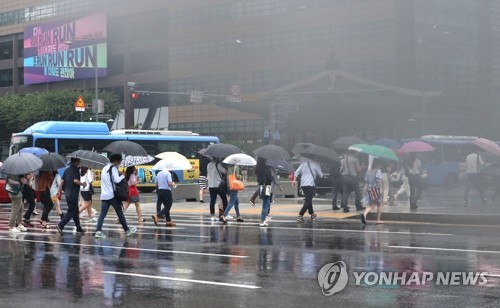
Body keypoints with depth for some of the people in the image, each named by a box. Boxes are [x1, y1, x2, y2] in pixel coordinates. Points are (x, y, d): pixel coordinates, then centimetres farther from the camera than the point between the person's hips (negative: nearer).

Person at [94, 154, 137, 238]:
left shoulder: (105, 168, 18)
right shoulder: (113, 168, -8)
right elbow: (117, 180, -18)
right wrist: (122, 176, -1)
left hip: (104, 195, 6)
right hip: (112, 195, -6)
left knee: (102, 214, 0)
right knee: (120, 213, 5)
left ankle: (98, 231, -14)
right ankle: (127, 230, 14)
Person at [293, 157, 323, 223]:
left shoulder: (303, 163, 13)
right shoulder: (315, 164, 1)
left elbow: (297, 172, 5)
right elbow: (321, 175, 6)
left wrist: (294, 180, 3)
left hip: (303, 184, 6)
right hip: (310, 184, -6)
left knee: (308, 200, 21)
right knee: (308, 201, -8)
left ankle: (312, 214, 33)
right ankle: (300, 216, -20)